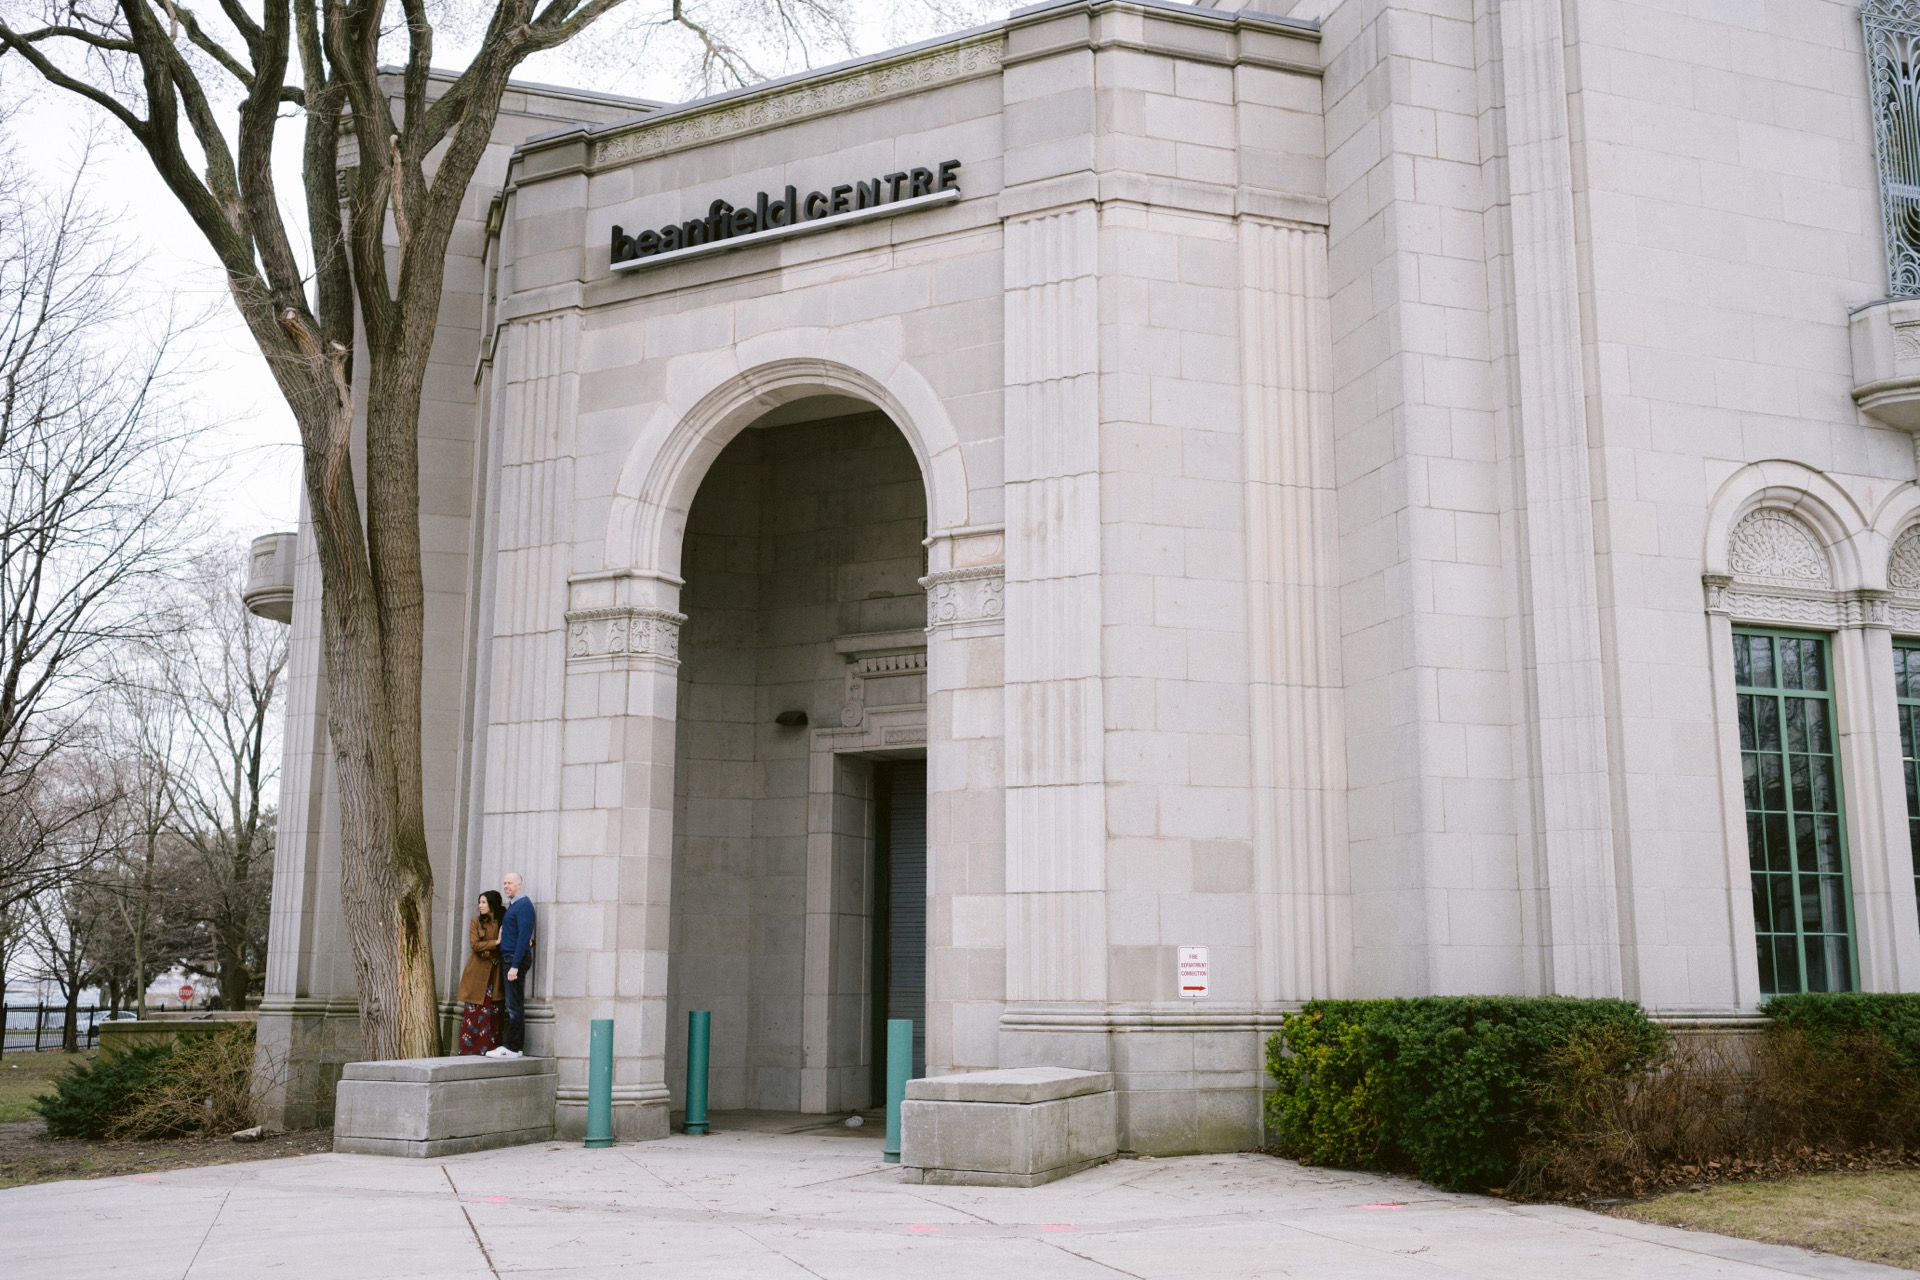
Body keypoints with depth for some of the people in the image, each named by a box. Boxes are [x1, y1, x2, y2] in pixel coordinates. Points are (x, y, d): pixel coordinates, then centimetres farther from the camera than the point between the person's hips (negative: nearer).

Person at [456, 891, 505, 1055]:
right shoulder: (476, 922, 3)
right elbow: (474, 944, -8)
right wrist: (496, 943, -13)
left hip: (495, 973, 1)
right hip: (477, 972, -1)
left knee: (492, 1012, -1)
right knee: (474, 1011, -4)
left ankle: (491, 1047, 2)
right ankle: (471, 1047, 0)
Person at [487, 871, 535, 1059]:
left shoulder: (523, 905, -12)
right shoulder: (512, 905, 18)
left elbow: (523, 936, -18)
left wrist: (515, 965, -22)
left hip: (516, 959, -10)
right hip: (508, 958, 10)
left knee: (514, 1005, -8)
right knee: (514, 1005, 10)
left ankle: (513, 1048, -7)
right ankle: (514, 1046, 12)